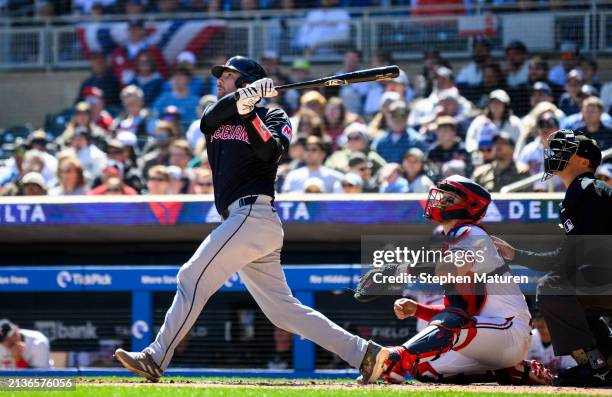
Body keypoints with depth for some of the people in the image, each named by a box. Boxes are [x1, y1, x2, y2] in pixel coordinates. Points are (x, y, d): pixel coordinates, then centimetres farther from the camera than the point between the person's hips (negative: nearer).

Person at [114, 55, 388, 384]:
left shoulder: (275, 118, 4)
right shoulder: (216, 117, 22)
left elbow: (270, 151, -15)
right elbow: (212, 117, -2)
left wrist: (248, 111, -22)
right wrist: (242, 98, -20)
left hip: (253, 214, -8)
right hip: (243, 221, 8)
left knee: (193, 277, -13)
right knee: (283, 310, 5)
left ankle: (156, 359, -13)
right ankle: (363, 353, 4)